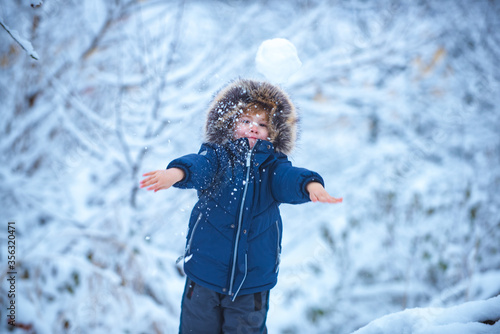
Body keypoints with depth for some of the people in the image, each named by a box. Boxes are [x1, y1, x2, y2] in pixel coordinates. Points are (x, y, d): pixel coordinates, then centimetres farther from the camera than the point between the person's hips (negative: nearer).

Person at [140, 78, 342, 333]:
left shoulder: (273, 165, 0)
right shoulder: (218, 155, -3)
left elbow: (290, 178, -20)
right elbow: (201, 165, -24)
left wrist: (311, 184, -43)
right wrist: (177, 173, -47)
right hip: (205, 272, 0)